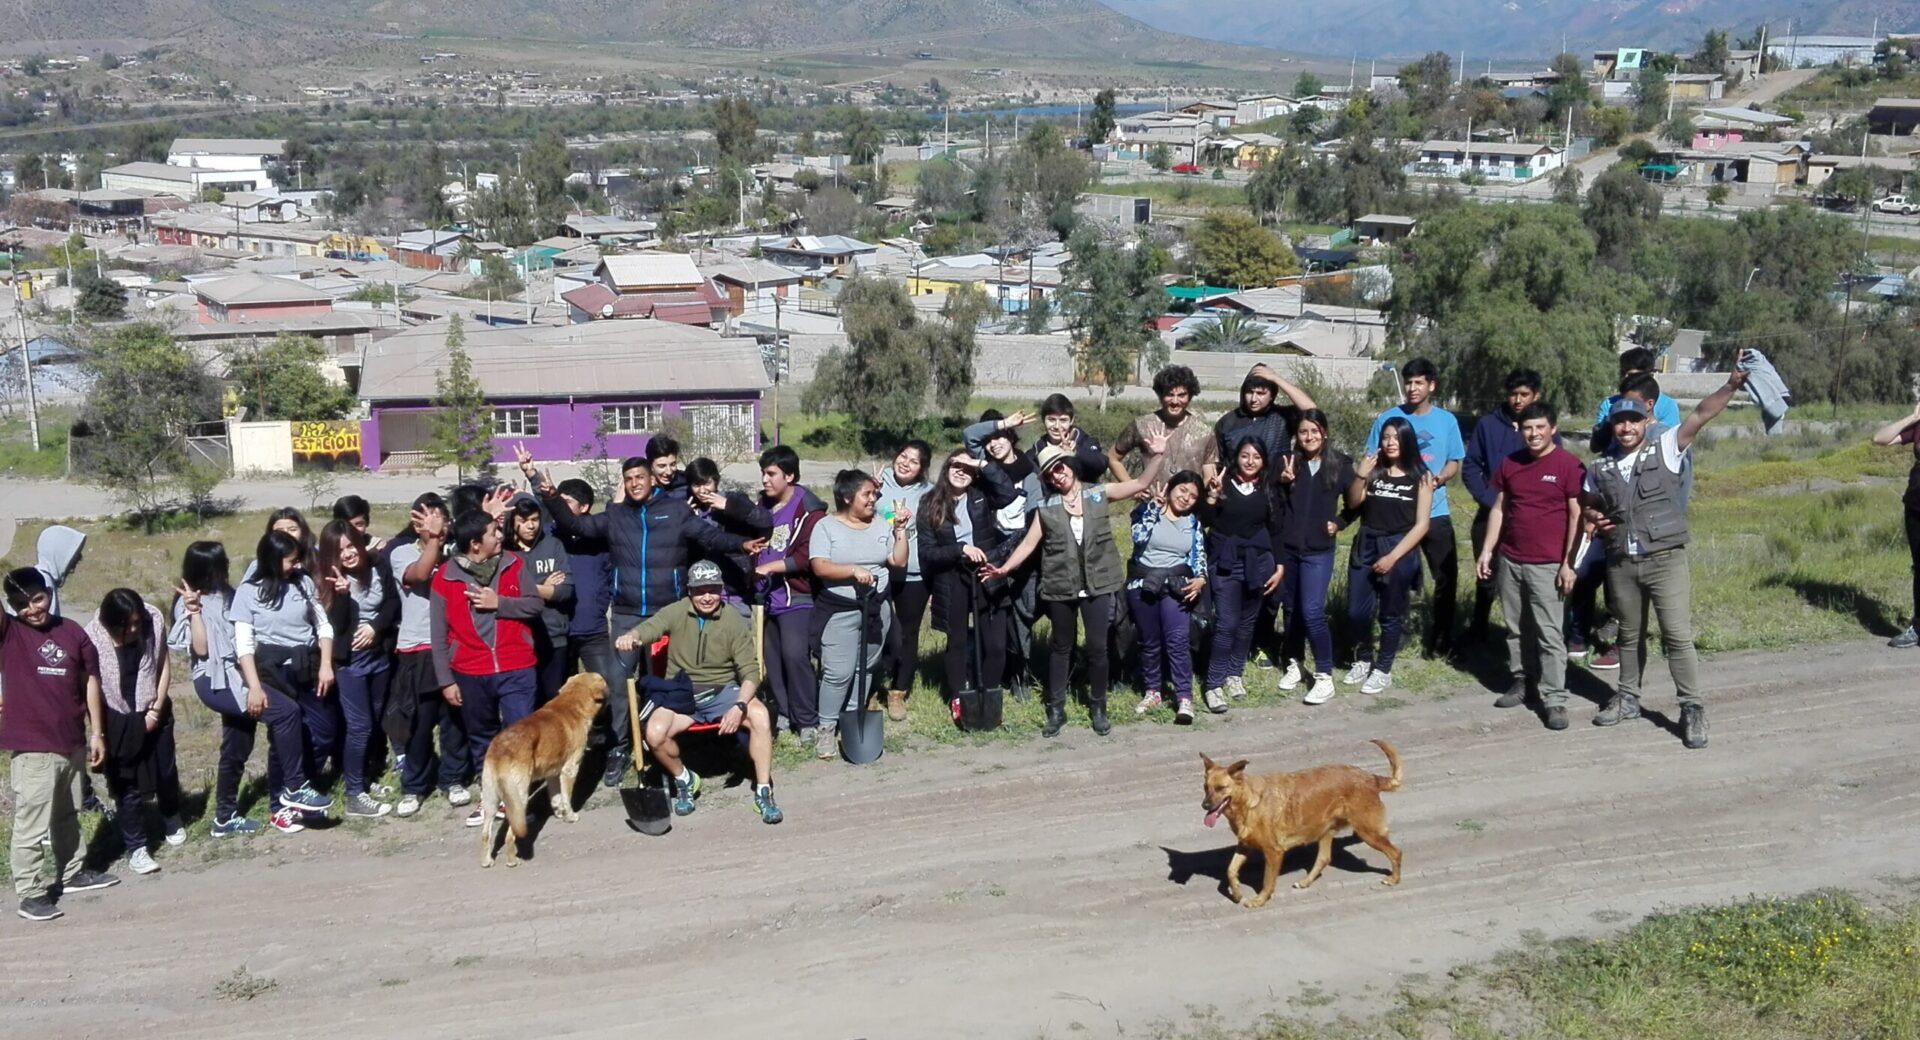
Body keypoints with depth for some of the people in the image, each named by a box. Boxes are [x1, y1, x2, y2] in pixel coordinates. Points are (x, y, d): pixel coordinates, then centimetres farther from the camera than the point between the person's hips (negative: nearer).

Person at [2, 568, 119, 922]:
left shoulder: (73, 633, 4)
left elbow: (90, 682, 8)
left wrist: (97, 733, 7)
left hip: (72, 742, 4)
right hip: (31, 746, -4)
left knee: (67, 815, 20)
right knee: (32, 824, -1)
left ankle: (71, 873, 35)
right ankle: (30, 893, 7)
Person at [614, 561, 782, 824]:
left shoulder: (735, 621, -5)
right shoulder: (677, 612, -4)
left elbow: (750, 671, -7)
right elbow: (650, 627, -25)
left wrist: (739, 705, -26)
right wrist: (631, 636, -50)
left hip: (723, 691, 0)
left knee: (760, 716, -29)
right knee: (655, 733, -28)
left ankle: (763, 792, -14)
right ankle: (684, 779, 4)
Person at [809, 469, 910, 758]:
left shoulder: (882, 525, 6)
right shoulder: (826, 526, -6)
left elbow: (898, 561, 2)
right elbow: (820, 567, -16)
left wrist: (900, 530, -7)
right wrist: (854, 570, -27)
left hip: (877, 608, 4)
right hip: (839, 611, -4)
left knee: (865, 668, 10)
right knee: (838, 672, -8)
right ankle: (827, 728, 3)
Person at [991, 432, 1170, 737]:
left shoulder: (1099, 494, 0)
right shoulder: (1046, 508, 2)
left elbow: (1143, 483, -3)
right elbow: (1029, 543, 2)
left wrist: (1158, 455, -17)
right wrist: (1004, 568, -9)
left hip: (1097, 585, -1)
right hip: (1061, 588, 1)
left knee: (1097, 647, 2)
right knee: (1061, 647, 12)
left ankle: (1097, 708, 19)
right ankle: (1056, 710, 21)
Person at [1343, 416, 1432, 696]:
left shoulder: (1420, 477, -2)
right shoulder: (1373, 470, 5)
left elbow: (1422, 524, -6)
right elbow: (1353, 504, -3)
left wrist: (1393, 557, -11)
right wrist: (1360, 476, -18)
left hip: (1400, 551, -3)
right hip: (1365, 547, 3)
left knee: (1391, 615, 7)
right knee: (1356, 611, 4)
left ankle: (1383, 670, 20)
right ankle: (1363, 660, 26)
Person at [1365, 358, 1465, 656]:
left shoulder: (1447, 420, 4)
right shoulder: (1388, 418, 0)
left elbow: (1455, 462, 7)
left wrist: (1438, 479, -14)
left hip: (1435, 512, 1)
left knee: (1447, 576, 2)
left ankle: (1441, 639, 14)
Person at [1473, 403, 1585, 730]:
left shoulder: (1568, 465, -6)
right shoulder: (1510, 464, 9)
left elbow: (1576, 516, -7)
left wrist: (1568, 563, -10)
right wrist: (1487, 551, 8)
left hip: (1547, 565, -5)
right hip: (1509, 561, 5)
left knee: (1550, 634, -5)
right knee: (1516, 629, 12)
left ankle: (1555, 699, -2)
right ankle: (1520, 682, 23)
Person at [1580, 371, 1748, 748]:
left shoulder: (1666, 449, -1)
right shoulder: (1600, 468, 8)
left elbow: (1701, 414, -13)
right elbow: (1589, 505, 24)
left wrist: (1732, 386, -27)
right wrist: (1593, 518, 0)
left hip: (1665, 560, -3)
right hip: (1621, 564, 4)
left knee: (1678, 636, -7)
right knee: (1630, 635, 16)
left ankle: (1692, 709, -2)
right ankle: (1628, 698, 30)